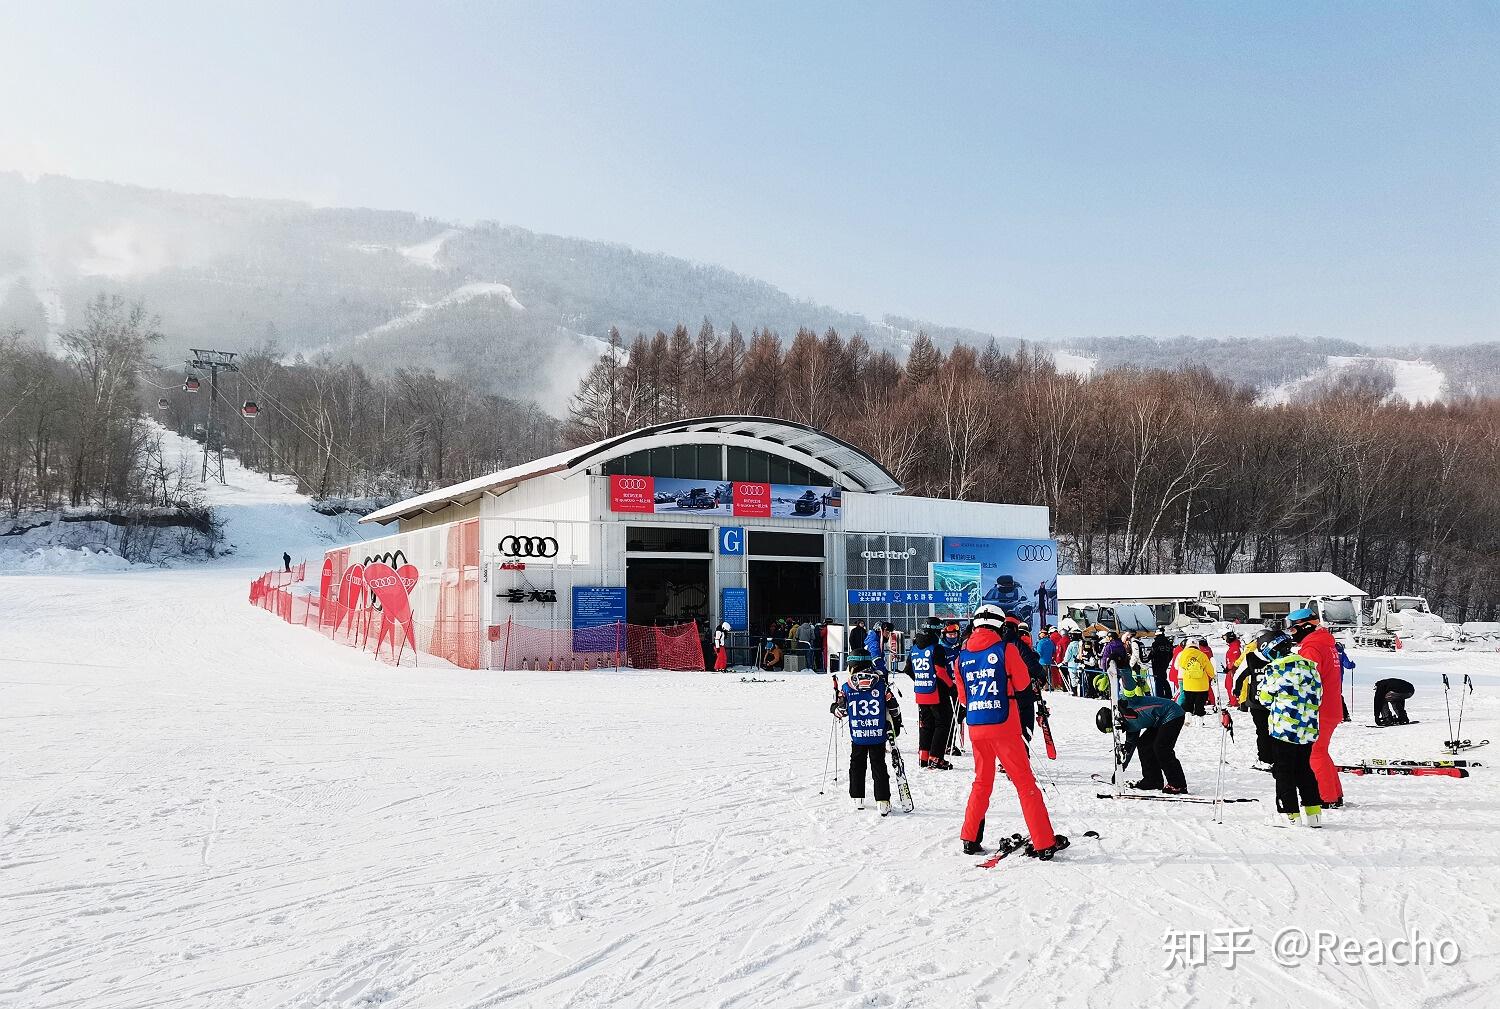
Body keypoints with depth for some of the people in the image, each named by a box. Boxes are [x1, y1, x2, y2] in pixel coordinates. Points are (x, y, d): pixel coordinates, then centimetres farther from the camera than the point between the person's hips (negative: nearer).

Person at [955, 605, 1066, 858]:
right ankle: (1044, 842, 1)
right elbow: (1022, 683, 4)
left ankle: (970, 839, 19)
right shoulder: (1005, 649, -6)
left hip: (975, 727, 4)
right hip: (1003, 724, -4)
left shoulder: (963, 655, 6)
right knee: (1025, 782, 2)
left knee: (982, 782, 19)